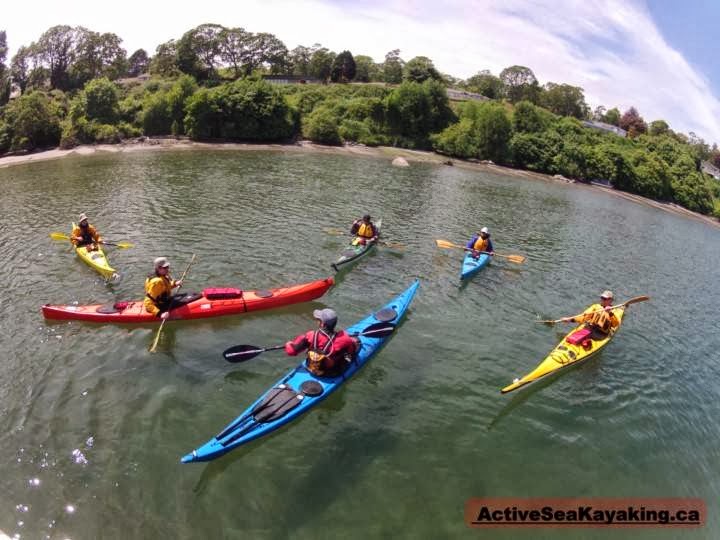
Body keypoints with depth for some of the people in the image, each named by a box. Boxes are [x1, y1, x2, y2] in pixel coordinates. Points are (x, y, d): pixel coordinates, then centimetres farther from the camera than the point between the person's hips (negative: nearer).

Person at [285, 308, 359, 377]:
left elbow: (291, 350, -18)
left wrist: (288, 344, 6)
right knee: (356, 341, 13)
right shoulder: (343, 339, -31)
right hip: (334, 374, -2)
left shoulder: (311, 336, -28)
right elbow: (354, 349, -9)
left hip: (312, 370, 3)